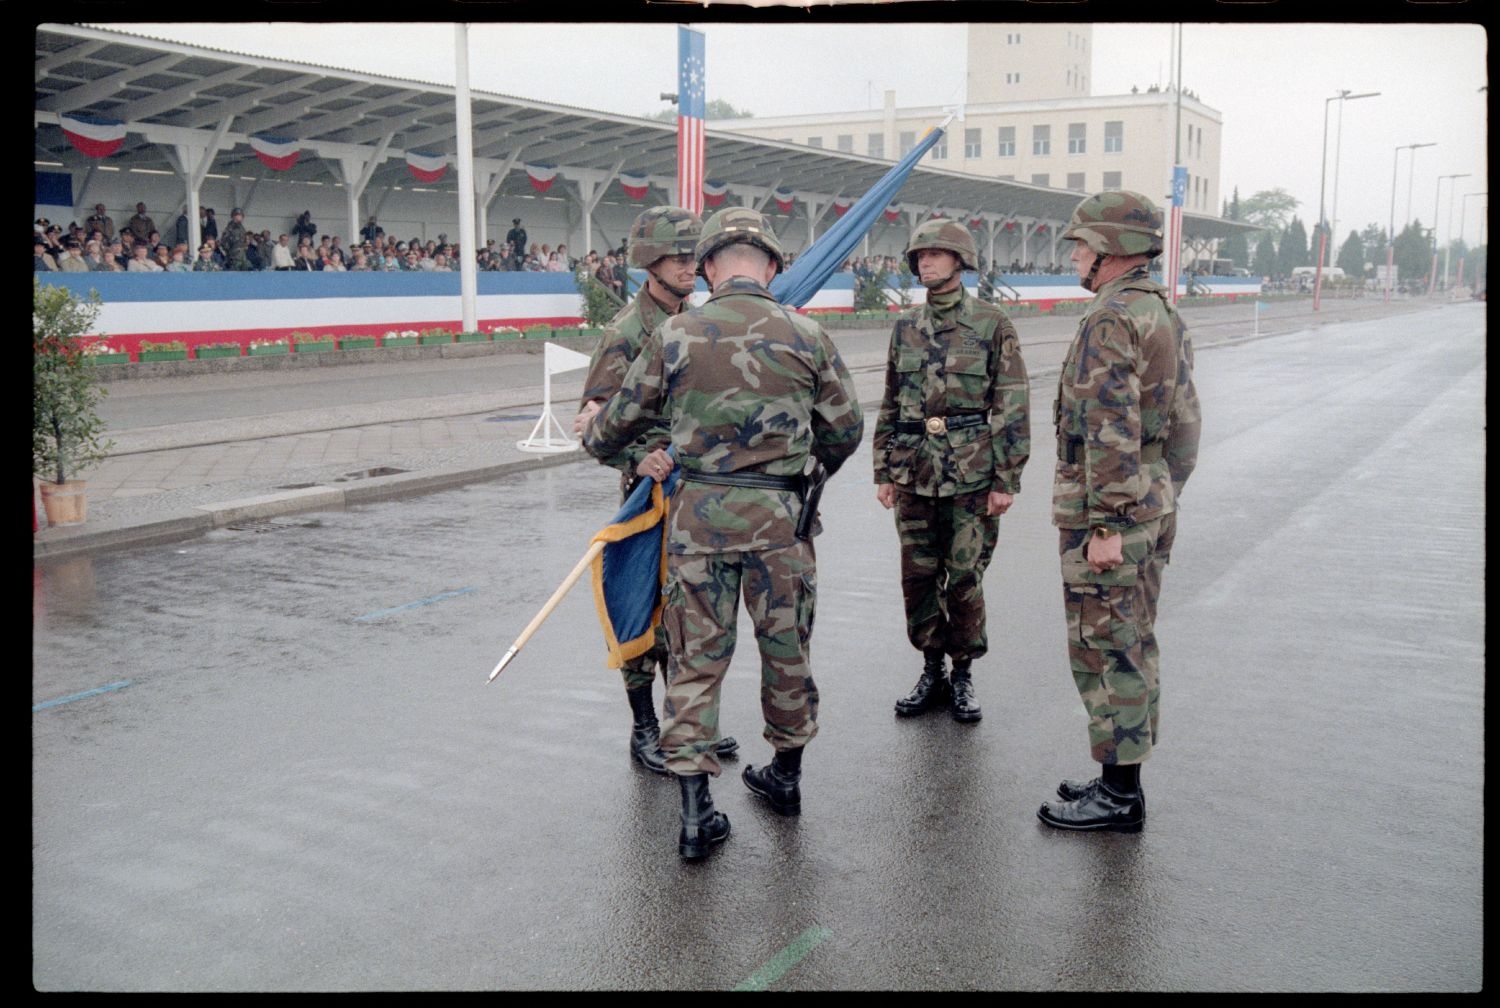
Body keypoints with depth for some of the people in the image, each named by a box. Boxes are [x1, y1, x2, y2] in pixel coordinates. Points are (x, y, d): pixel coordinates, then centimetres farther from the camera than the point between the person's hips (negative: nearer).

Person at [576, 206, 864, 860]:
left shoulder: (674, 335, -2)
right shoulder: (806, 336, -1)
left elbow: (624, 419, 10)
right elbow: (846, 428, 8)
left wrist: (592, 434, 33)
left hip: (698, 512, 0)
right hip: (779, 514, 1)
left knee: (697, 659, 7)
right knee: (786, 647, 17)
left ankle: (696, 811, 6)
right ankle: (786, 775, 34)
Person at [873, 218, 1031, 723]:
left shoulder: (992, 324, -3)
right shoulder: (906, 327, 10)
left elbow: (1012, 407, -5)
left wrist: (1006, 479, -9)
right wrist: (883, 472, 10)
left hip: (971, 474, -4)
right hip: (913, 474, 4)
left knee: (964, 580, 1)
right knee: (918, 579, 8)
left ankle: (963, 676, 17)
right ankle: (931, 672, 23)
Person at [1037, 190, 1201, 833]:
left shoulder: (1109, 321, -18)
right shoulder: (1167, 314, 13)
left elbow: (1112, 433, -24)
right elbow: (1184, 421, 17)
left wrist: (1106, 526, -22)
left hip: (1107, 510, -10)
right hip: (1155, 504, 10)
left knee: (1105, 649, -3)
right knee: (1134, 645, 15)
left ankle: (1117, 796, 4)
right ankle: (1124, 779, 24)